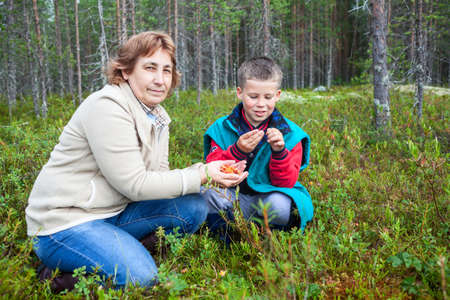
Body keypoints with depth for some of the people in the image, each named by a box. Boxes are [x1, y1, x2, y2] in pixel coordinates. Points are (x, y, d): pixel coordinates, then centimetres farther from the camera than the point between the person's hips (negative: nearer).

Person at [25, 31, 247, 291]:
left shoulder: (157, 114, 7)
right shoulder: (107, 107, -20)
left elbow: (159, 177, 4)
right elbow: (135, 184, -23)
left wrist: (204, 172, -13)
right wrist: (202, 175, -20)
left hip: (115, 213, 8)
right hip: (64, 224, -8)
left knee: (194, 207, -6)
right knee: (140, 277, -26)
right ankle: (58, 278, -2)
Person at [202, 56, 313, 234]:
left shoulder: (289, 133, -1)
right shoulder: (222, 128, -1)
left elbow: (287, 183, -5)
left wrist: (279, 152, -23)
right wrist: (237, 151, -26)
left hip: (269, 195, 0)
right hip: (233, 197, 1)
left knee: (279, 205, -34)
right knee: (208, 191, -28)